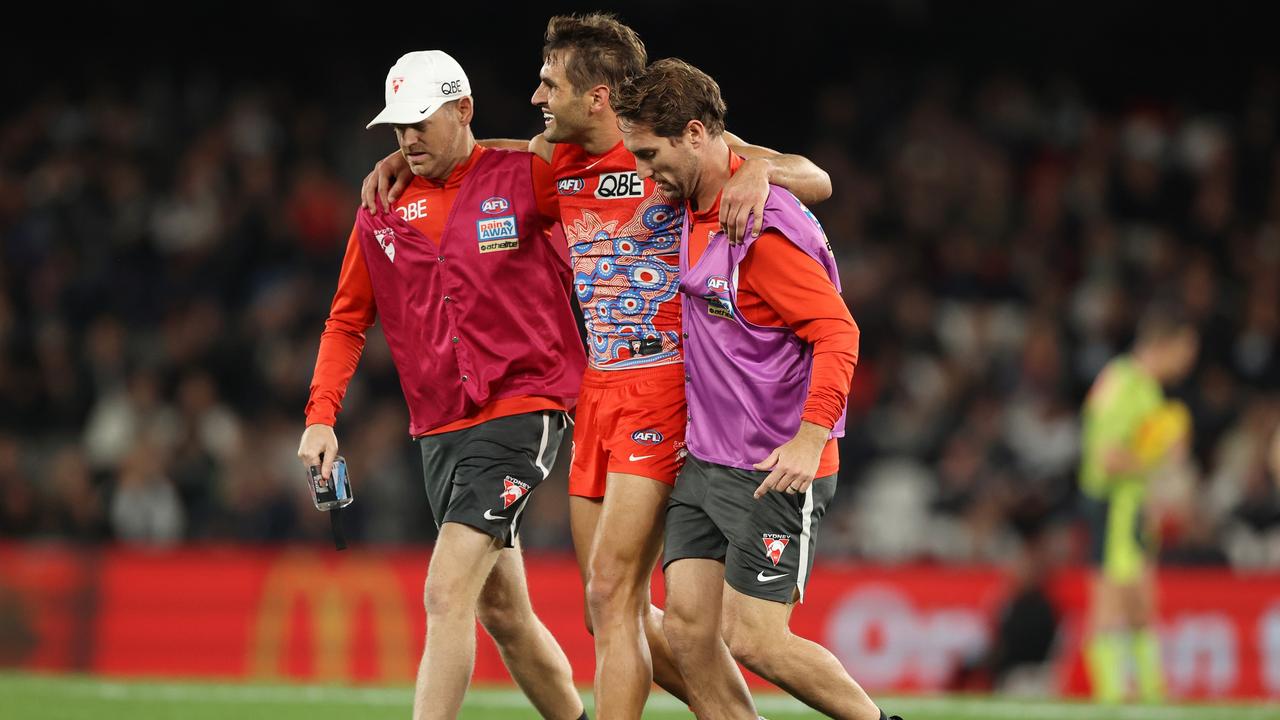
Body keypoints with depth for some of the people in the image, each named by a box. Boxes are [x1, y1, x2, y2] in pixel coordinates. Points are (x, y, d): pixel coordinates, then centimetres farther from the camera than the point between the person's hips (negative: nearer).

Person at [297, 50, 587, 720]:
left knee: (447, 594, -17)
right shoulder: (383, 212, 10)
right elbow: (347, 319, 16)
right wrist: (321, 415, 6)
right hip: (439, 430, 6)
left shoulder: (526, 179, -4)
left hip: (521, 410, -6)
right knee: (501, 612, 12)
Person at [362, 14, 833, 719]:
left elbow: (815, 181, -8)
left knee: (610, 594, -13)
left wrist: (759, 170, -28)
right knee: (617, 611, 7)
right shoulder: (554, 158, 10)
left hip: (663, 385, -7)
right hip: (595, 390, 7)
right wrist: (397, 162, 12)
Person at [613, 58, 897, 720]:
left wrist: (810, 439, -31)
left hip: (775, 471, -9)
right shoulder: (692, 207, 7)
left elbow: (837, 332, -22)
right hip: (705, 463, 9)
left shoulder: (765, 229, -19)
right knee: (687, 629, -2)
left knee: (753, 640, -8)